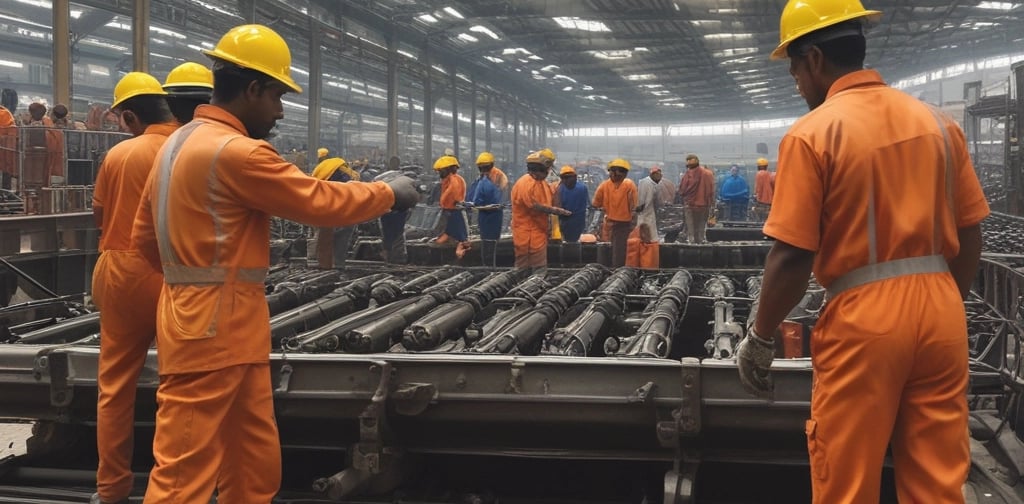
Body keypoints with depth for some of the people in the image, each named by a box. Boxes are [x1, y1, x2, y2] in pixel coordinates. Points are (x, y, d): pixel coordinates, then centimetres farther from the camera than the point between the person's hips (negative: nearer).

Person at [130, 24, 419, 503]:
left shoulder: (177, 143, 14)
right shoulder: (237, 151, -17)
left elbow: (145, 236, 18)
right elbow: (321, 202, -12)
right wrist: (389, 192, 3)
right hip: (215, 328, -10)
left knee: (256, 462, 17)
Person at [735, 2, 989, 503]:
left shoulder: (812, 133, -10)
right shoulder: (938, 122, 8)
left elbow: (793, 256, -13)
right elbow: (969, 235, 11)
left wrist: (760, 337, -2)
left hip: (864, 319, -5)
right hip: (941, 310, 6)